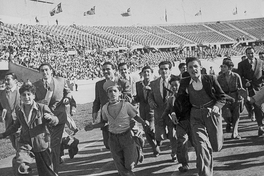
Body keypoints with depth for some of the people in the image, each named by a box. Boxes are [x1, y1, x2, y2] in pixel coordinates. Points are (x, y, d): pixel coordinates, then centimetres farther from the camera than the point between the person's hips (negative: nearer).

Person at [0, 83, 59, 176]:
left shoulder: (43, 108, -11)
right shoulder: (19, 111, 1)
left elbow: (55, 121, -7)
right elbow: (16, 126, 19)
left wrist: (50, 117, -29)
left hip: (41, 142, -2)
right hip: (26, 141, 3)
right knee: (20, 157, -28)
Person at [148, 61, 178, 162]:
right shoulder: (154, 83, 6)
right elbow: (150, 96, 13)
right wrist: (151, 102, -8)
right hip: (159, 113, 2)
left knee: (173, 136, 6)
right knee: (160, 136, -2)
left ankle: (174, 154, 32)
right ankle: (159, 140, 36)